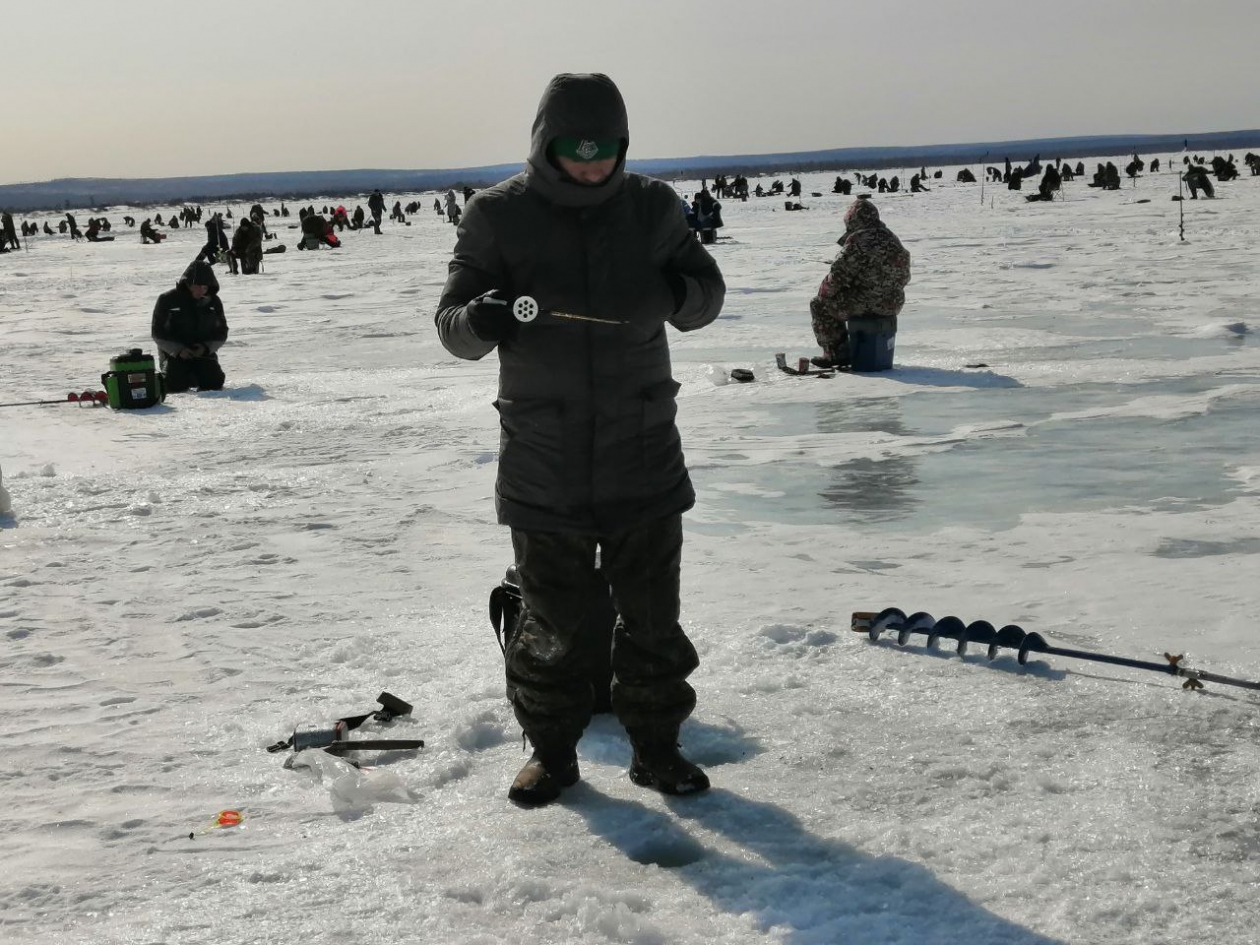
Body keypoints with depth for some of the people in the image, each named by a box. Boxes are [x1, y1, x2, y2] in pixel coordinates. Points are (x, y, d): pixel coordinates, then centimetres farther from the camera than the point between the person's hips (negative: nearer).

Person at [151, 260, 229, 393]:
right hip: (174, 354, -3)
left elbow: (221, 332, 6)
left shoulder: (214, 302, 2)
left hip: (204, 353, 3)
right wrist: (178, 349, -19)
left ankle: (195, 378, 16)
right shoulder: (168, 300, -8)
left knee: (215, 383, -19)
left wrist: (206, 347, -13)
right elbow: (158, 333, -6)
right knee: (175, 386, -26)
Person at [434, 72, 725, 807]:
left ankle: (656, 746, 25)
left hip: (642, 450, 2)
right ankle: (553, 751, 25)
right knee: (552, 618, 8)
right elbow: (452, 325, -4)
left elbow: (708, 289, 8)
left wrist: (679, 294, -17)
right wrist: (480, 319, -29)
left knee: (653, 610, 9)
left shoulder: (651, 207, -1)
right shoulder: (499, 216, -6)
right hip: (543, 458, -1)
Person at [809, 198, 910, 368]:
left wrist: (823, 292, 2)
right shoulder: (892, 239, 10)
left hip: (865, 303, -8)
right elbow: (904, 277, 17)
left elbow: (838, 274, -16)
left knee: (818, 305, 11)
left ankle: (836, 353, 10)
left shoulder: (857, 241, -17)